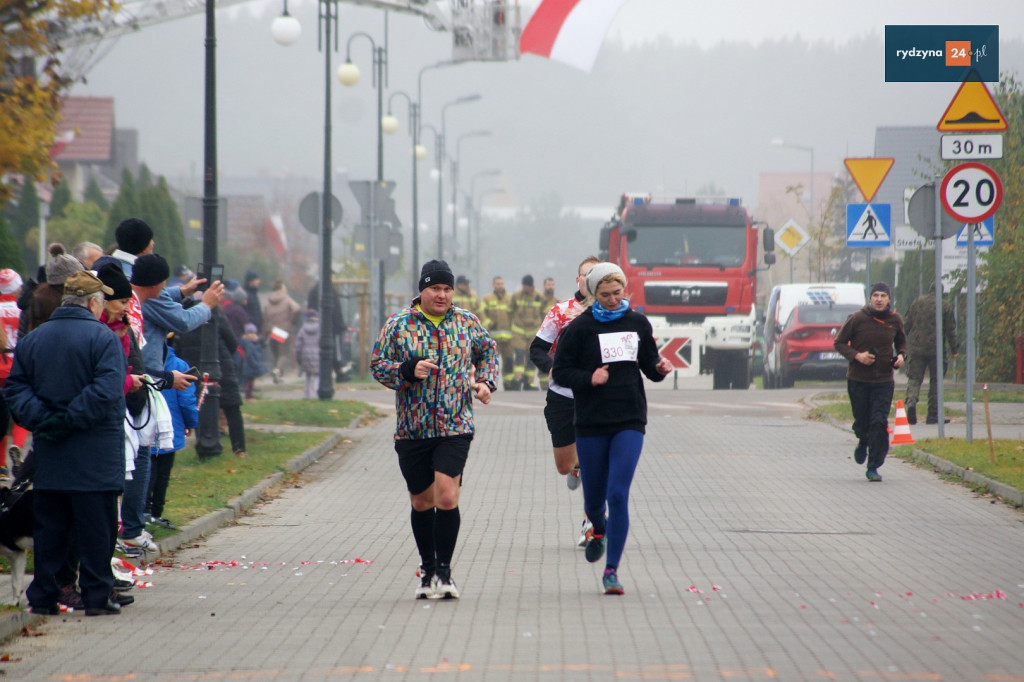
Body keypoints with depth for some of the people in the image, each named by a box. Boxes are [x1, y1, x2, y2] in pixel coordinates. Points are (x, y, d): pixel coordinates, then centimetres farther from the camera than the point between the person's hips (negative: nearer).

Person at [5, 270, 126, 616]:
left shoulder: (32, 340, 8)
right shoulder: (103, 338, -9)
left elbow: (15, 387, 2)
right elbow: (106, 391, -21)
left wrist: (41, 419, -7)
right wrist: (71, 420, -16)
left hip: (48, 453, 5)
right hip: (95, 454, -5)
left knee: (49, 526, 10)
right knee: (96, 526, 2)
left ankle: (43, 596, 10)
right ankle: (97, 596, 3)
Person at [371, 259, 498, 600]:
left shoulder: (467, 323, 7)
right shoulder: (398, 325, 1)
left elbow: (487, 352, 22)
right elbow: (377, 365, 1)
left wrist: (485, 381, 4)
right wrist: (409, 370, -15)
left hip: (455, 428, -1)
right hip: (412, 429, 1)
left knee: (446, 496, -16)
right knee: (422, 502, 10)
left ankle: (444, 570, -5)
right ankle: (428, 570, 27)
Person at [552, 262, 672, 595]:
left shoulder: (638, 323, 6)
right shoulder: (580, 328, -3)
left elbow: (649, 365, 17)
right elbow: (560, 372, -1)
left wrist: (661, 369, -6)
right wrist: (589, 379, -18)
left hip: (630, 422, 1)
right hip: (591, 423, 0)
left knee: (618, 495, -12)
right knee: (594, 498, 10)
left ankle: (612, 569, -8)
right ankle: (599, 531, 47)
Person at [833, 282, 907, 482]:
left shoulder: (895, 320, 2)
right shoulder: (857, 319, -8)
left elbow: (901, 341, 21)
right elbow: (839, 343, -1)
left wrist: (901, 355, -1)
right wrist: (856, 355, -17)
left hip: (884, 381, 1)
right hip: (858, 380, -1)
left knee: (879, 424, -9)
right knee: (861, 421, 8)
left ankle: (873, 467, -2)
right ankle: (863, 443, 44)